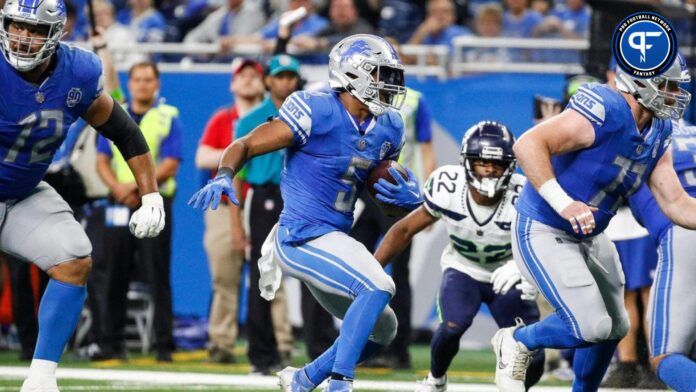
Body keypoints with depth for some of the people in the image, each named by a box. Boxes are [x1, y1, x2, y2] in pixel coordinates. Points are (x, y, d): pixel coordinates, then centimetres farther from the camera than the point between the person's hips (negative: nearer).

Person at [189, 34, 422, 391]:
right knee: (378, 288, -27)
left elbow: (383, 186, 20)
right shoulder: (317, 112, -15)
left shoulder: (386, 128, 7)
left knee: (382, 329, 16)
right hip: (303, 236, -9)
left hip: (334, 239, 9)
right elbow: (244, 146, -11)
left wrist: (409, 199, -4)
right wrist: (224, 177, -32)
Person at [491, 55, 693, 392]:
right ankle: (517, 342, 10)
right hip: (543, 234, -9)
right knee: (590, 328, -15)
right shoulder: (604, 113, -26)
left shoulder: (657, 134, 1)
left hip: (588, 238, 9)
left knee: (614, 328, 17)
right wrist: (564, 204, -39)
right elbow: (528, 144, -33)